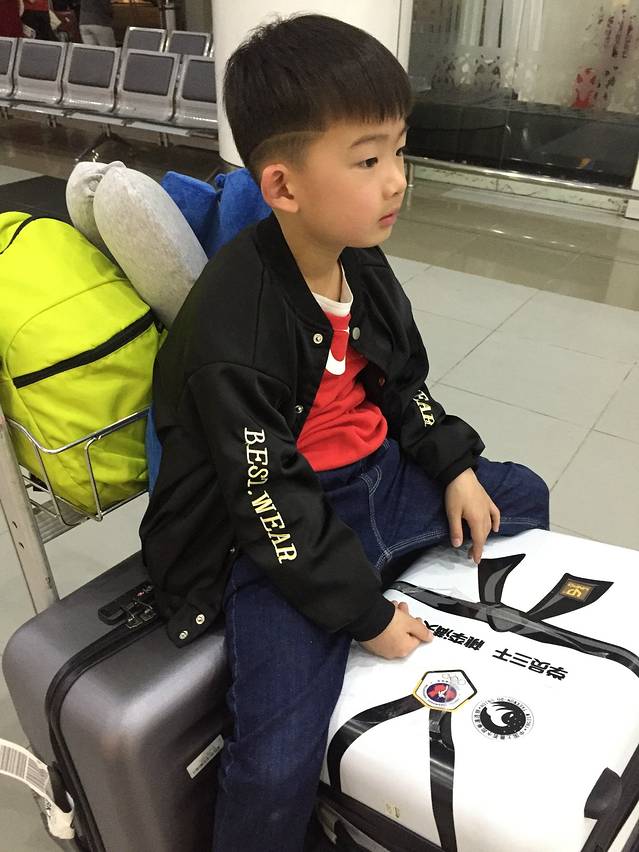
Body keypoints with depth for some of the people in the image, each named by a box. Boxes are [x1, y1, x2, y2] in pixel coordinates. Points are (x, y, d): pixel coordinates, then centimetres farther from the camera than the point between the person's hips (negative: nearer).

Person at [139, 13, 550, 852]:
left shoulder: (363, 264, -1)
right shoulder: (229, 332, -26)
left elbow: (403, 383, 14)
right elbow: (272, 505, -23)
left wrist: (456, 468, 8)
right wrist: (366, 611, -17)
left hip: (378, 475, 9)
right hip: (282, 530, -8)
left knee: (523, 496, 20)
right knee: (278, 764, -22)